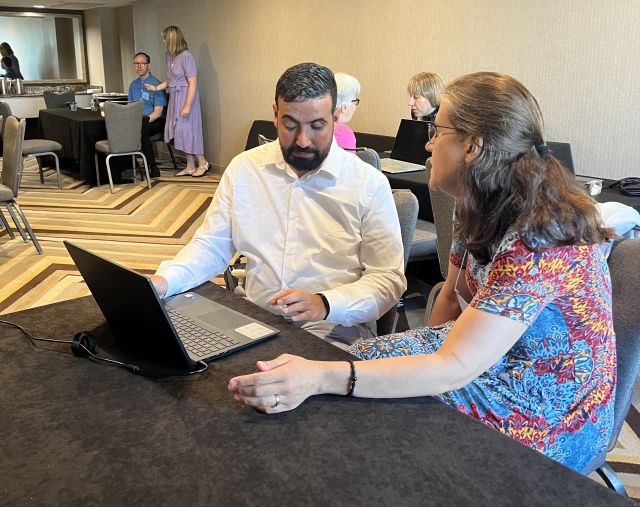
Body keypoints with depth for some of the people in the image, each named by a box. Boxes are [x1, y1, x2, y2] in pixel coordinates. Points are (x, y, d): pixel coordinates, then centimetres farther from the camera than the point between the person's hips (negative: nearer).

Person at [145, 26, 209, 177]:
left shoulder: (186, 57, -16)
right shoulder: (169, 56, 9)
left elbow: (192, 83, -18)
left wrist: (187, 105, -20)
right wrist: (156, 88, 5)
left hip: (186, 96, -8)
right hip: (175, 97, 8)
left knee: (188, 130, -4)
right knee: (181, 131, 9)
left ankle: (203, 164, 11)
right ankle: (190, 167, 16)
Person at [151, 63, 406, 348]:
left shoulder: (370, 184, -3)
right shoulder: (244, 168, 7)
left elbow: (389, 279, -6)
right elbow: (211, 247, 11)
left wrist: (324, 305, -24)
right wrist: (163, 281, -10)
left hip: (334, 333, -2)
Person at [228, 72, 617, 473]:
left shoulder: (540, 239, -32)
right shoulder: (480, 208, -3)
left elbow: (455, 368, -37)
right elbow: (453, 295, 10)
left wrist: (321, 377, -44)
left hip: (546, 421, -8)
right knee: (359, 355, 0)